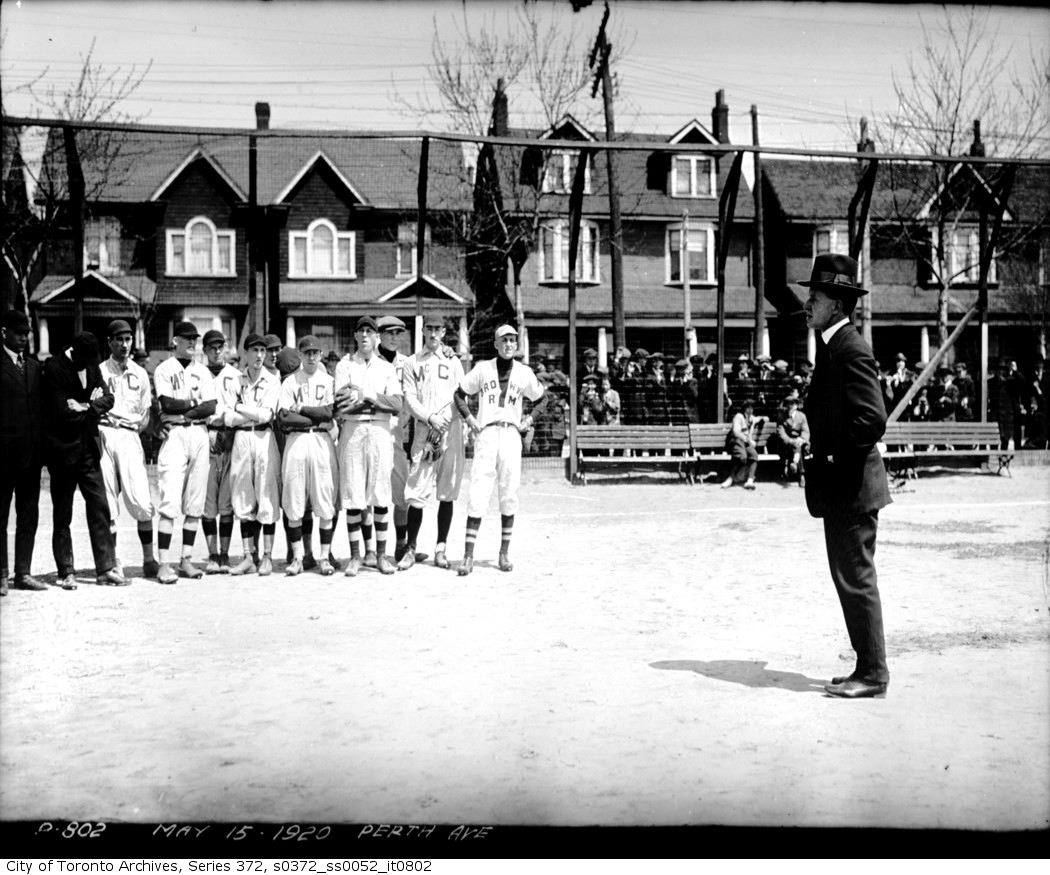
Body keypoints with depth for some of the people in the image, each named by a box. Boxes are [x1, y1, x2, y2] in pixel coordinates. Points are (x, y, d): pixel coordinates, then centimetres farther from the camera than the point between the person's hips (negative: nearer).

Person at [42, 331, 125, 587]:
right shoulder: (54, 368, -11)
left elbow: (108, 398, 5)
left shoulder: (92, 366, 9)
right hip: (63, 449, -5)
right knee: (62, 516, 3)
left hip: (89, 449, 5)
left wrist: (87, 407, -13)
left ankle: (106, 569, 6)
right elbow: (62, 410, -17)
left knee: (100, 508, 2)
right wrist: (92, 405, -5)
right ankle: (66, 573, 11)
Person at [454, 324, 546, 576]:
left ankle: (504, 552, 14)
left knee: (509, 495, 4)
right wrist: (468, 418, -1)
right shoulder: (482, 368, 4)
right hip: (486, 434, -2)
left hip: (511, 435, 2)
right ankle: (468, 555, -7)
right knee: (477, 494, -8)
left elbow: (540, 399, 23)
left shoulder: (524, 373, 9)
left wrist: (530, 418, 9)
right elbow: (459, 394, 11)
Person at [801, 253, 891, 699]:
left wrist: (835, 456, -16)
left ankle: (873, 674, 7)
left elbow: (873, 419, -24)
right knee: (852, 580, 14)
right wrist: (815, 444, 12)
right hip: (840, 488, 10)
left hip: (850, 487, -10)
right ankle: (868, 668, 23)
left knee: (857, 582, -3)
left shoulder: (851, 350, -16)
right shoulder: (832, 346, 15)